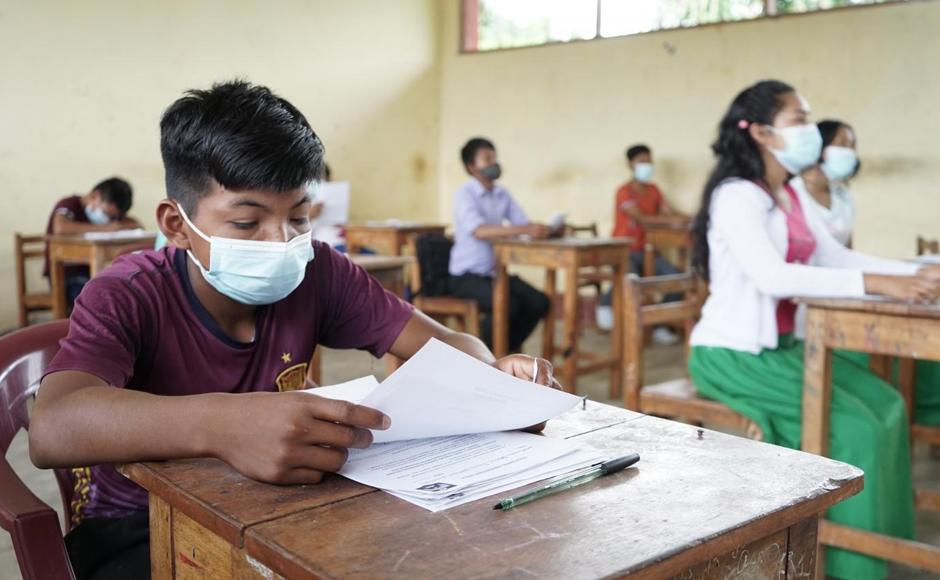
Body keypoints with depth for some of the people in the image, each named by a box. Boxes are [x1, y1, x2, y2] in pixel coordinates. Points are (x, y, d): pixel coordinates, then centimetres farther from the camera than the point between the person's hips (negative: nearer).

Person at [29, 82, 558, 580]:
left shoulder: (317, 274, -7)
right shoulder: (127, 298, -18)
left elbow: (443, 344, -4)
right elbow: (52, 430, -36)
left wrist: (493, 376, -29)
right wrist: (223, 423, -55)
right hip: (134, 532, -3)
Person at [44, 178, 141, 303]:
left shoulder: (107, 210, 10)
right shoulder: (69, 205, -10)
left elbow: (136, 225, 6)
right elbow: (60, 228, -32)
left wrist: (117, 225, -15)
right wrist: (102, 228, -26)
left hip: (92, 272, 6)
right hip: (65, 274, -6)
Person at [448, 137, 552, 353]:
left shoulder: (502, 194, 9)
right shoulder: (464, 195, -13)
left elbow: (524, 223, 4)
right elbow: (480, 231, -29)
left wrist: (539, 229, -21)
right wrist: (525, 230, -38)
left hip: (496, 272, 7)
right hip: (467, 276, -7)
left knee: (539, 303, -11)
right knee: (508, 305, -29)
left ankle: (506, 350, 10)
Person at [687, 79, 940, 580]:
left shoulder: (791, 196, 11)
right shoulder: (736, 196, -18)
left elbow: (836, 257, 7)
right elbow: (772, 276, -31)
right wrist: (877, 284, -33)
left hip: (779, 346, 9)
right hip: (731, 355, -9)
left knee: (884, 404, 1)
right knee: (850, 428, -15)